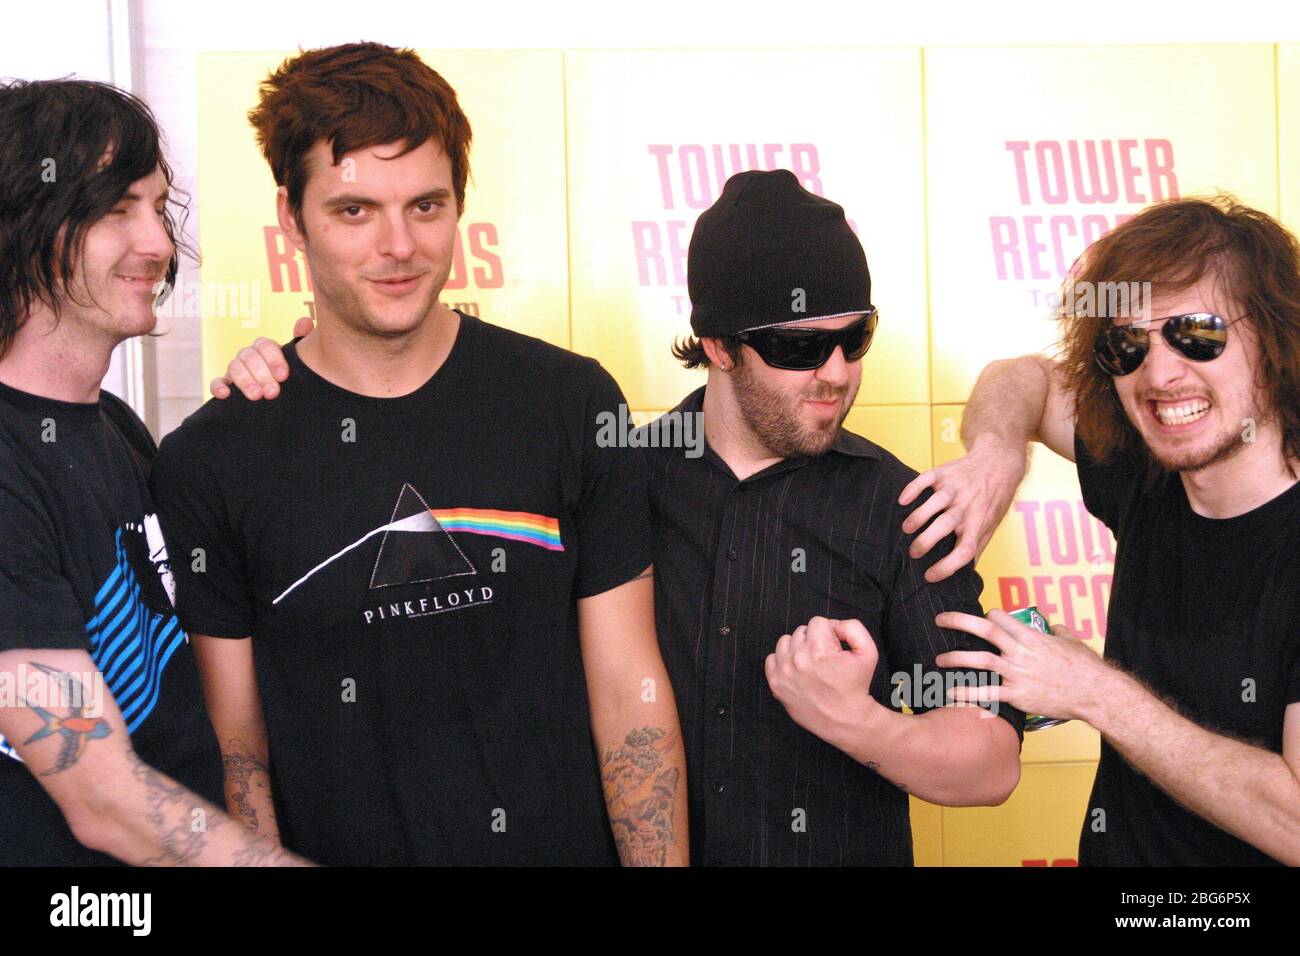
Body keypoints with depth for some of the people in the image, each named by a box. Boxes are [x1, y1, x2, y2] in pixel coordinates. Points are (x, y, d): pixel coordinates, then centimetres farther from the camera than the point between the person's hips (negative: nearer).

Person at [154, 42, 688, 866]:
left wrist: (664, 860, -9)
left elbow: (631, 692, -4)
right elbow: (233, 740, -4)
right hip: (331, 844, 0)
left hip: (565, 842, 1)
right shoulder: (208, 461, -8)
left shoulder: (571, 404, -6)